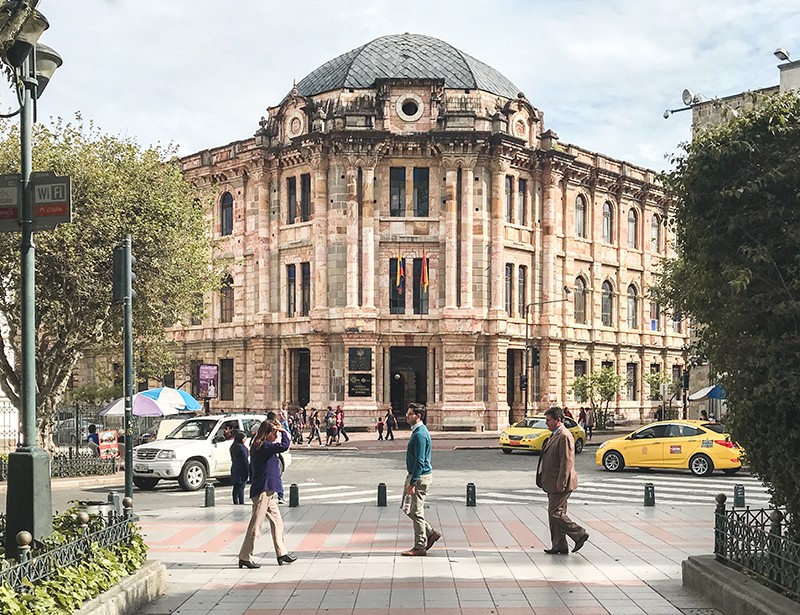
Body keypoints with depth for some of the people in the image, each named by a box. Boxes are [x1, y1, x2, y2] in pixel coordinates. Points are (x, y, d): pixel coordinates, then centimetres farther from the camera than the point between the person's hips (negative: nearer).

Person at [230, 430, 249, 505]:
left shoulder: (233, 447, 12)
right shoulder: (242, 448, -16)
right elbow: (245, 460, -16)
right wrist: (248, 470, -12)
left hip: (234, 469, 8)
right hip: (242, 470, -8)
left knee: (236, 487, 11)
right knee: (241, 487, -6)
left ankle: (235, 501, 14)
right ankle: (241, 501, -7)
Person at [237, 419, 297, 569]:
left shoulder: (258, 447, 14)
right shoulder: (264, 446, -16)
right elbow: (284, 446, -25)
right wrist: (283, 431, -11)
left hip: (268, 492, 11)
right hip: (263, 491, -11)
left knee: (277, 523, 14)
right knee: (256, 525, -5)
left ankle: (282, 554, 20)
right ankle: (244, 558, 2)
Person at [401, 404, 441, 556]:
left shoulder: (420, 435, -20)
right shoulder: (417, 431, 12)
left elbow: (420, 461, -24)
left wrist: (412, 483, -23)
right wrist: (410, 481, 23)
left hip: (420, 477, -10)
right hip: (414, 475, 10)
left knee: (416, 512, -2)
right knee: (407, 508, 16)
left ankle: (420, 547, 8)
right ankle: (431, 533, 23)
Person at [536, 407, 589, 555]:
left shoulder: (564, 437, -17)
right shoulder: (555, 435, 15)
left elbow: (567, 462, -22)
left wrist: (561, 483, -23)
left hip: (560, 483, -10)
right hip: (553, 483, 10)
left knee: (555, 513, -8)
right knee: (554, 514, 10)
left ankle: (579, 534, 3)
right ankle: (559, 546, 14)